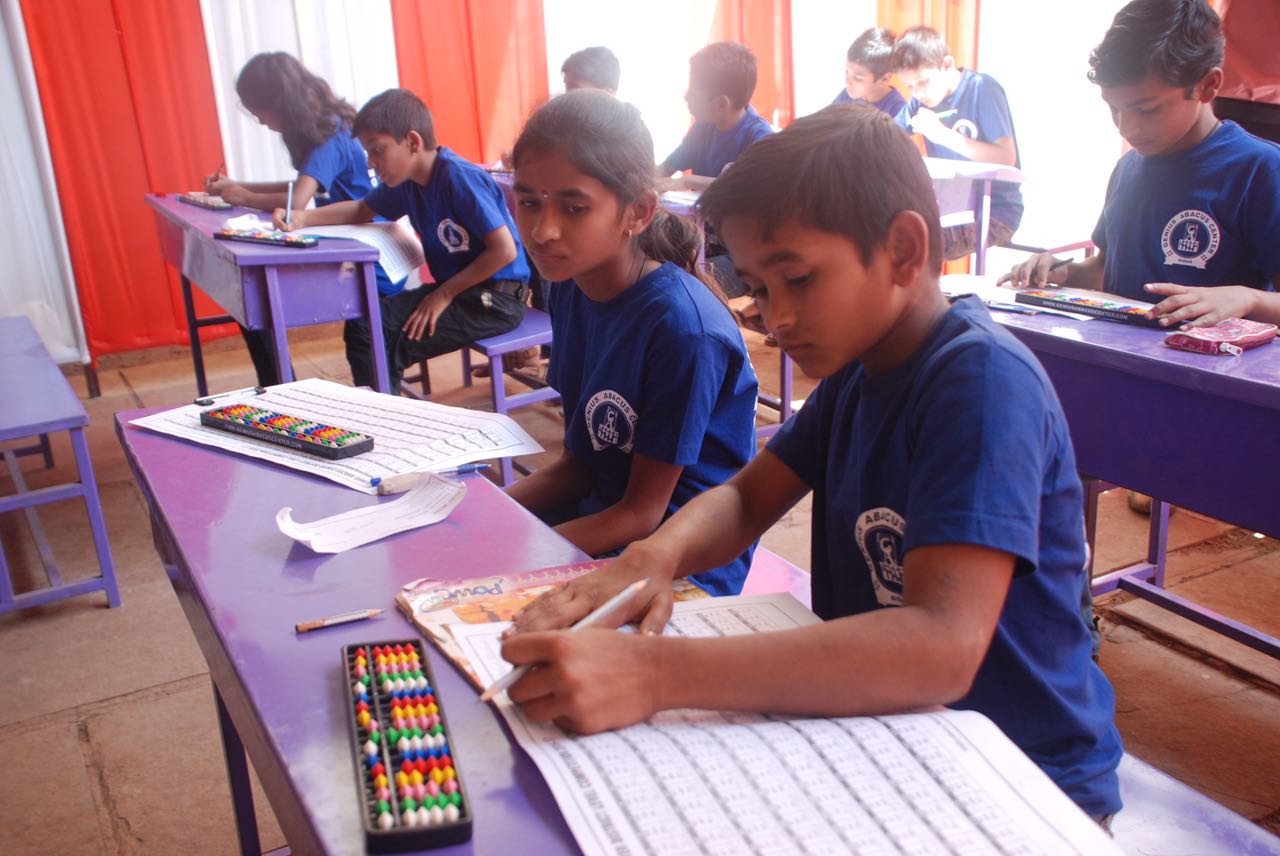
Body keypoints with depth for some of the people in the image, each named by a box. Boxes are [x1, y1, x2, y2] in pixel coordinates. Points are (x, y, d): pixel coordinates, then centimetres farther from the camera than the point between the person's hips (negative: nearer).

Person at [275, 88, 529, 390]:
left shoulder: (459, 178, -21)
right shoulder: (406, 180, 4)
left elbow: (505, 250, -24)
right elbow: (361, 210, 21)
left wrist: (444, 294, -18)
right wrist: (303, 218, 4)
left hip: (495, 299, -9)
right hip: (455, 289, 9)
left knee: (383, 342, -17)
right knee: (361, 323, 0)